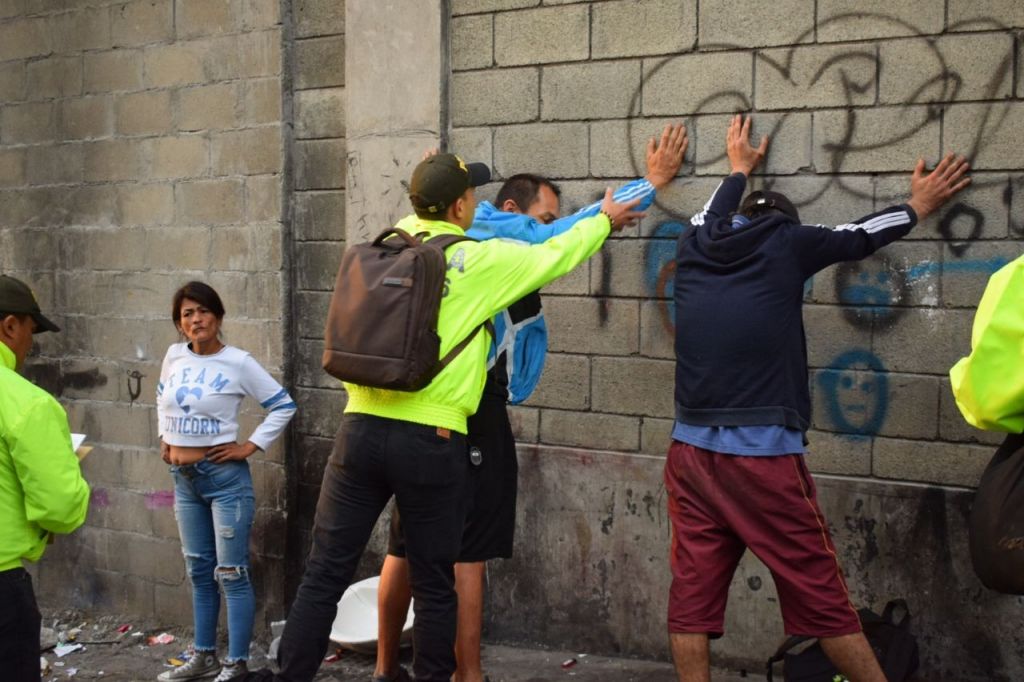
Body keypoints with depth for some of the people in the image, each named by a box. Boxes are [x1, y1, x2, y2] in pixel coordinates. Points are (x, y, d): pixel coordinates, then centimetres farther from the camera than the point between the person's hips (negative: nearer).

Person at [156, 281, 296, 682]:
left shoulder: (238, 363, -12)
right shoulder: (174, 357, 3)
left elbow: (284, 406, -9)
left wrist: (250, 447, -12)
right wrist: (165, 437, 14)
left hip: (224, 476, -6)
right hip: (183, 479, 6)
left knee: (231, 573, -1)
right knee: (199, 571, 15)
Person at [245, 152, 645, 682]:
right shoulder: (483, 261, -2)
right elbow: (556, 255, 12)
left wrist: (486, 222, 48)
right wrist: (606, 219, 30)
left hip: (362, 428, 4)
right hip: (431, 440, -3)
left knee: (325, 571, 8)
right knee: (433, 585, 10)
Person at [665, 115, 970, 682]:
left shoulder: (693, 248, 10)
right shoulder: (786, 245, 1)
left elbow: (714, 216, 33)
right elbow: (859, 237, 18)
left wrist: (740, 170, 52)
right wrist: (918, 207, 36)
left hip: (691, 451, 4)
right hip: (763, 455, -4)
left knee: (691, 596, 7)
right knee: (821, 600, 4)